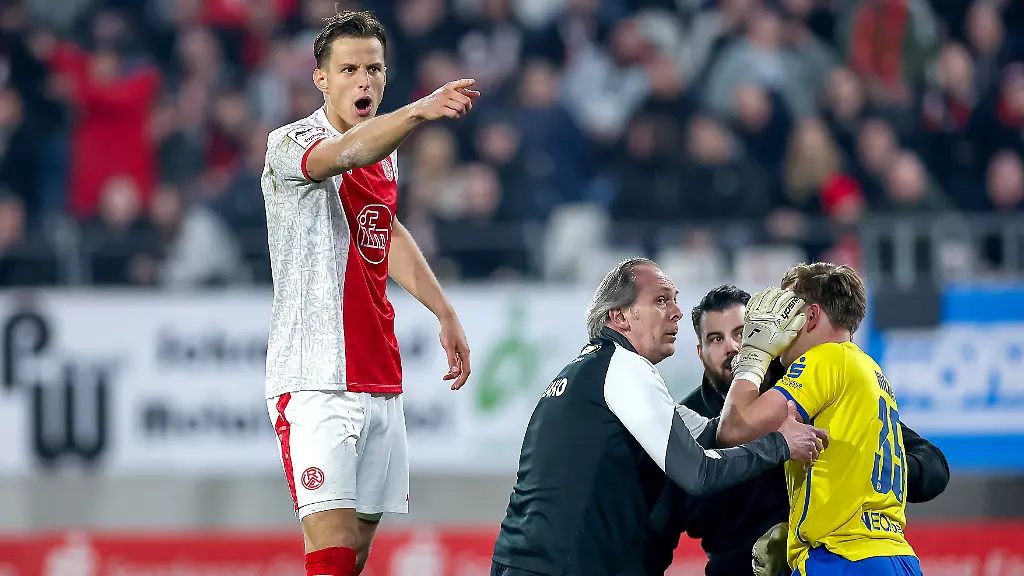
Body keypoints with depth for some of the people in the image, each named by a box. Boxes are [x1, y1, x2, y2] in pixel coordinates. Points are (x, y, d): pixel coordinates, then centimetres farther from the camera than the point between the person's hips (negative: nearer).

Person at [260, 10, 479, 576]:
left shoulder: (386, 151, 14)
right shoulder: (289, 143, -11)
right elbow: (345, 154, -33)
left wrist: (445, 314, 30)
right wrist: (420, 110, -49)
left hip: (379, 378, 7)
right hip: (315, 378, -7)